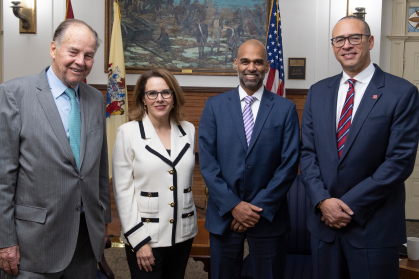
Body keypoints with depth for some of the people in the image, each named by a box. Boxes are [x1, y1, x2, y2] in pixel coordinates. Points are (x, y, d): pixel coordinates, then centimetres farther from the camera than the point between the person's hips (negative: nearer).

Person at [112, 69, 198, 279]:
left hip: (183, 234, 4)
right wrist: (138, 240, -12)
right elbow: (123, 190, -8)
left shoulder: (188, 130, 3)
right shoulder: (128, 132, -7)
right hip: (146, 237, -4)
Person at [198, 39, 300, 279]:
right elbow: (207, 161, -4)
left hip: (268, 215, 0)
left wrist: (260, 207, -10)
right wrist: (233, 205, -10)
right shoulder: (215, 106, 1)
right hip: (224, 214, 1)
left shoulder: (285, 109, 0)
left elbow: (289, 164, -5)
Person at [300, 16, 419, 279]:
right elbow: (308, 152, 5)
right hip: (324, 219, 4)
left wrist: (349, 206, -13)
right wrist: (322, 200, -9)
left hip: (374, 226, -4)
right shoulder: (318, 92, 7)